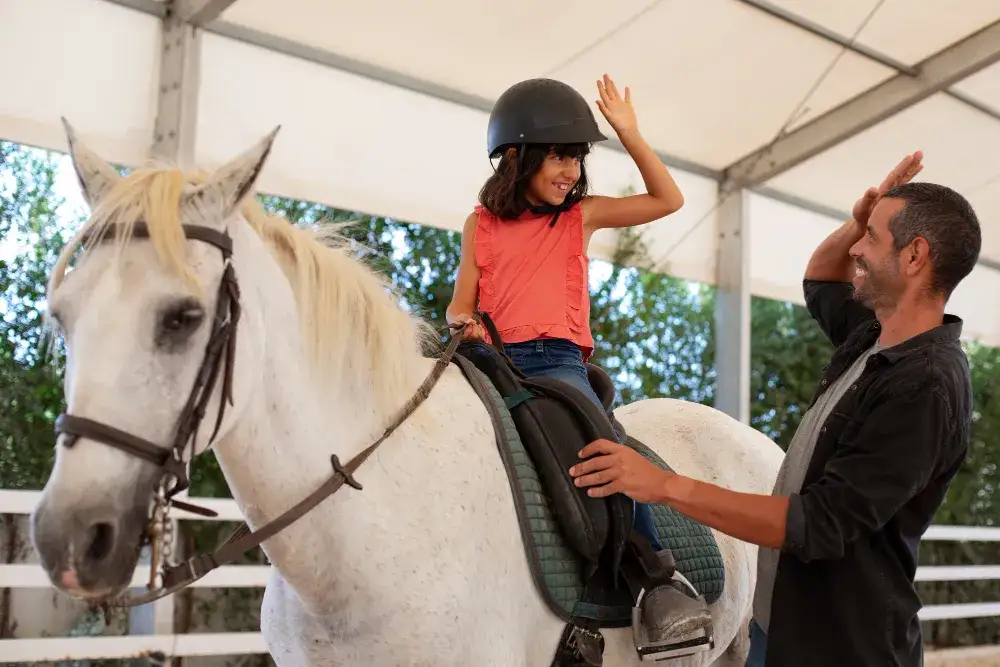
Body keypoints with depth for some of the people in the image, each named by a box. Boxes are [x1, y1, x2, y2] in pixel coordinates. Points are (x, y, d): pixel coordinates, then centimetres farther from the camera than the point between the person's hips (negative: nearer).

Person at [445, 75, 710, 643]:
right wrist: (464, 322, -10)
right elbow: (461, 303, 14)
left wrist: (629, 132, 8)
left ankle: (661, 582, -22)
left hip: (557, 360, -1)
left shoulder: (581, 216, 15)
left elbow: (667, 200, 14)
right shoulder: (482, 224, 15)